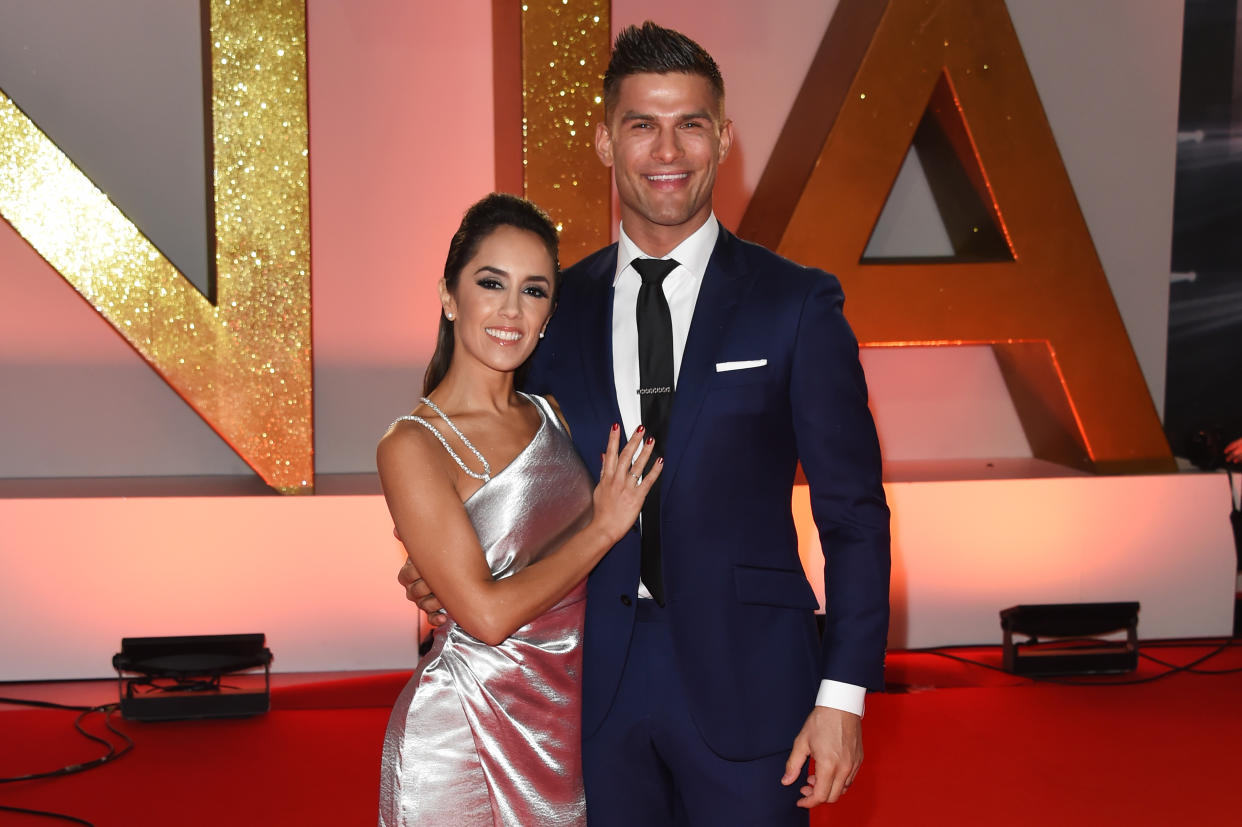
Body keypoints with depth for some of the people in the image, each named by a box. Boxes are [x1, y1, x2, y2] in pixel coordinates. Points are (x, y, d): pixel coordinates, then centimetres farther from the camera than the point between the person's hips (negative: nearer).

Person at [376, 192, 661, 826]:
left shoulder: (550, 417, 7)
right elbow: (487, 613, -19)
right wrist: (604, 527, -11)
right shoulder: (412, 447, -13)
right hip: (462, 735, -6)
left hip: (567, 721, 6)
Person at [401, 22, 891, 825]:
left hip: (745, 683, -2)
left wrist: (842, 697, -8)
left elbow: (853, 513, -3)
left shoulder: (797, 303, -4)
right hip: (598, 688, 3)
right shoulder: (559, 304, 6)